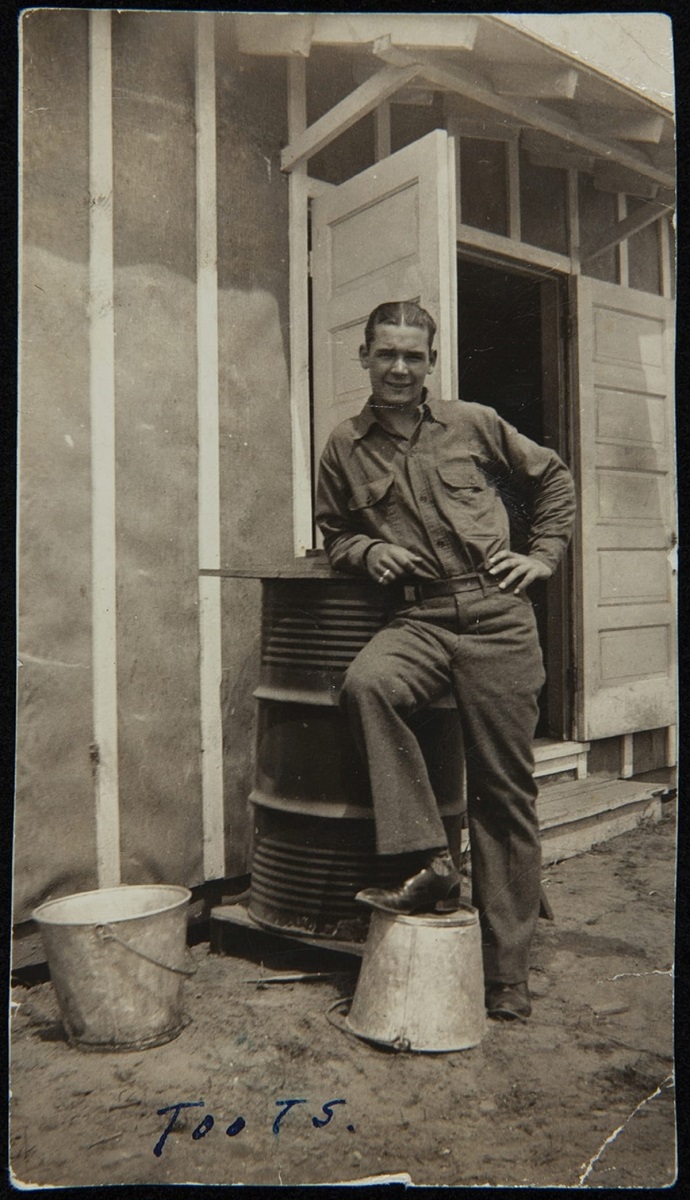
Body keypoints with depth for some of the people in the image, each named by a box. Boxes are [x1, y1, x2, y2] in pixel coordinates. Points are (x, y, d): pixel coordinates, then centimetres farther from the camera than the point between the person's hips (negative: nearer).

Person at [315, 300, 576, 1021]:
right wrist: (366, 552, -1)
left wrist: (543, 555, 10)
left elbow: (552, 479, 20)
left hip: (496, 616, 0)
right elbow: (334, 533, 20)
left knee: (504, 791, 0)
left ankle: (505, 969, 13)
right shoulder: (345, 448, 10)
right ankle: (428, 860, -22)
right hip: (417, 619, 1)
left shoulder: (474, 425, 8)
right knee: (365, 684, -35)